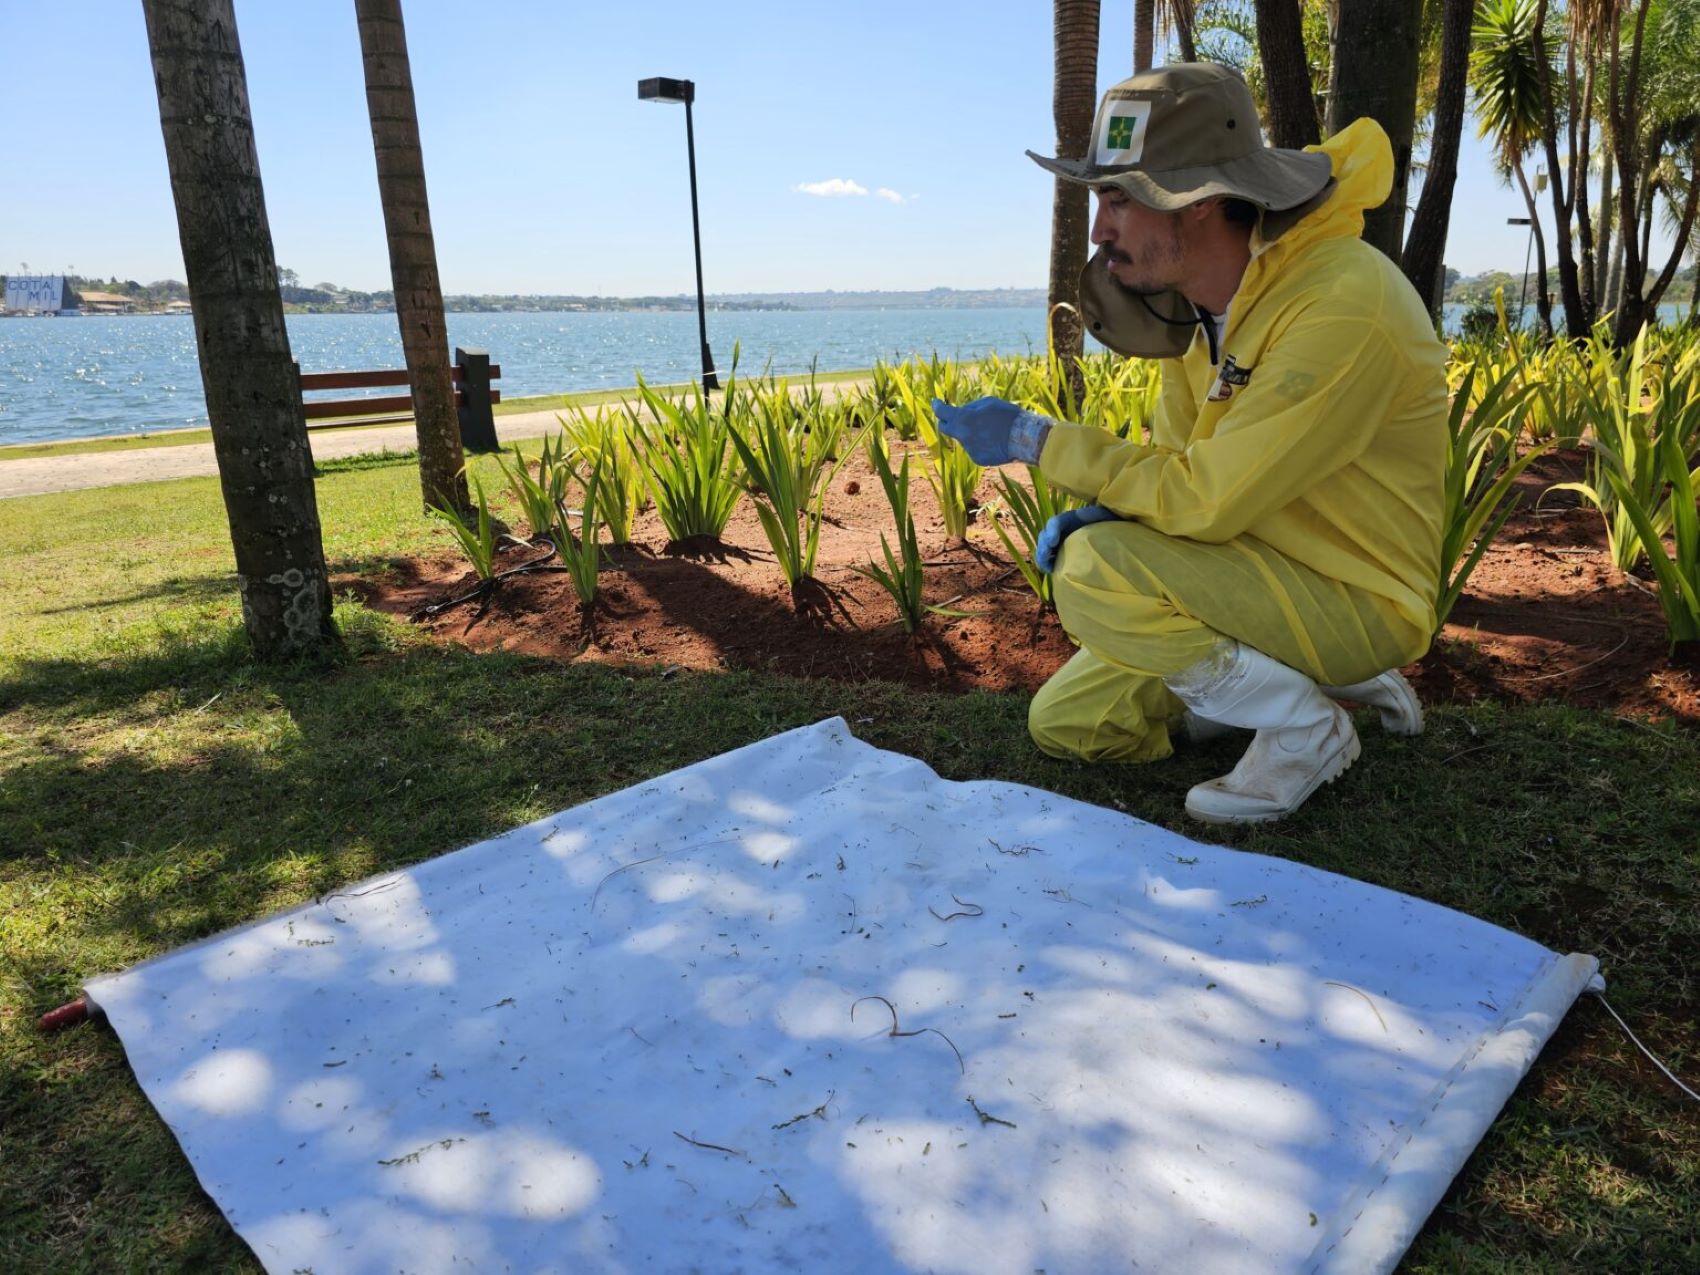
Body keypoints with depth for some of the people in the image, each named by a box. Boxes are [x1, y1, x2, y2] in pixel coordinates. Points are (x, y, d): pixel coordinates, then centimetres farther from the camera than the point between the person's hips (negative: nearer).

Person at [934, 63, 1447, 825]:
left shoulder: (1342, 305, -28)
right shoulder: (1195, 300, -1)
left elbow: (1206, 501, -30)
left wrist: (1036, 441, -22)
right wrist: (1099, 512, -14)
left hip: (1355, 600, -8)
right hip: (1263, 577, 8)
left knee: (1094, 573, -28)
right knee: (1064, 724, 5)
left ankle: (1305, 725, -7)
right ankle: (1311, 677, 13)